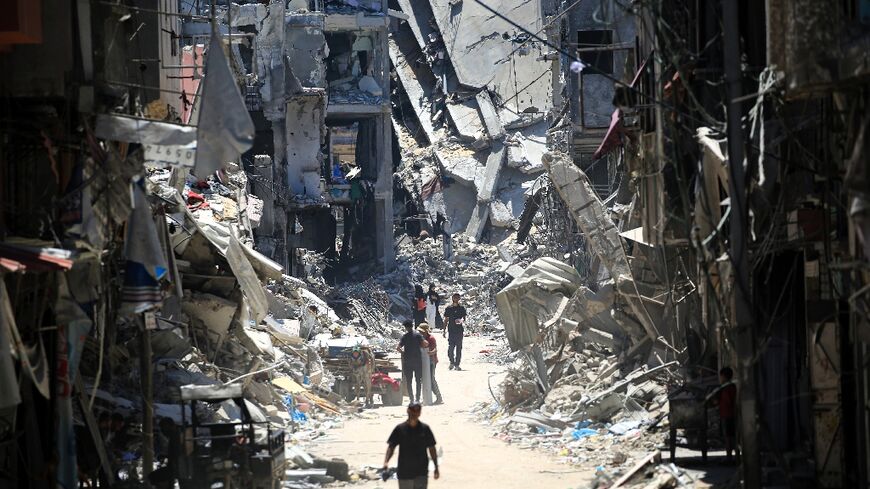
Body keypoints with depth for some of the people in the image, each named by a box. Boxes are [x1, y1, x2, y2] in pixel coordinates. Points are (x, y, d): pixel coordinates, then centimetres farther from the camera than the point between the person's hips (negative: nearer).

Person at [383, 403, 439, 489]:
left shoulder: (425, 429, 1)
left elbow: (431, 448, 8)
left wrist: (436, 468, 8)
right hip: (404, 473, 1)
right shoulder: (400, 429, -1)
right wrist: (386, 462, -18)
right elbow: (391, 447, -2)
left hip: (421, 474, -1)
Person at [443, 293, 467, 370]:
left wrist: (461, 320, -20)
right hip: (451, 330, 0)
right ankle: (452, 362, 13)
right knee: (450, 347, -8)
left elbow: (464, 318, 4)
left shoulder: (461, 308, 7)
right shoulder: (449, 308, 7)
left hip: (459, 330, 0)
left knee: (459, 348, 1)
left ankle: (457, 365, 6)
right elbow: (446, 319, 11)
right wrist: (444, 330, 7)